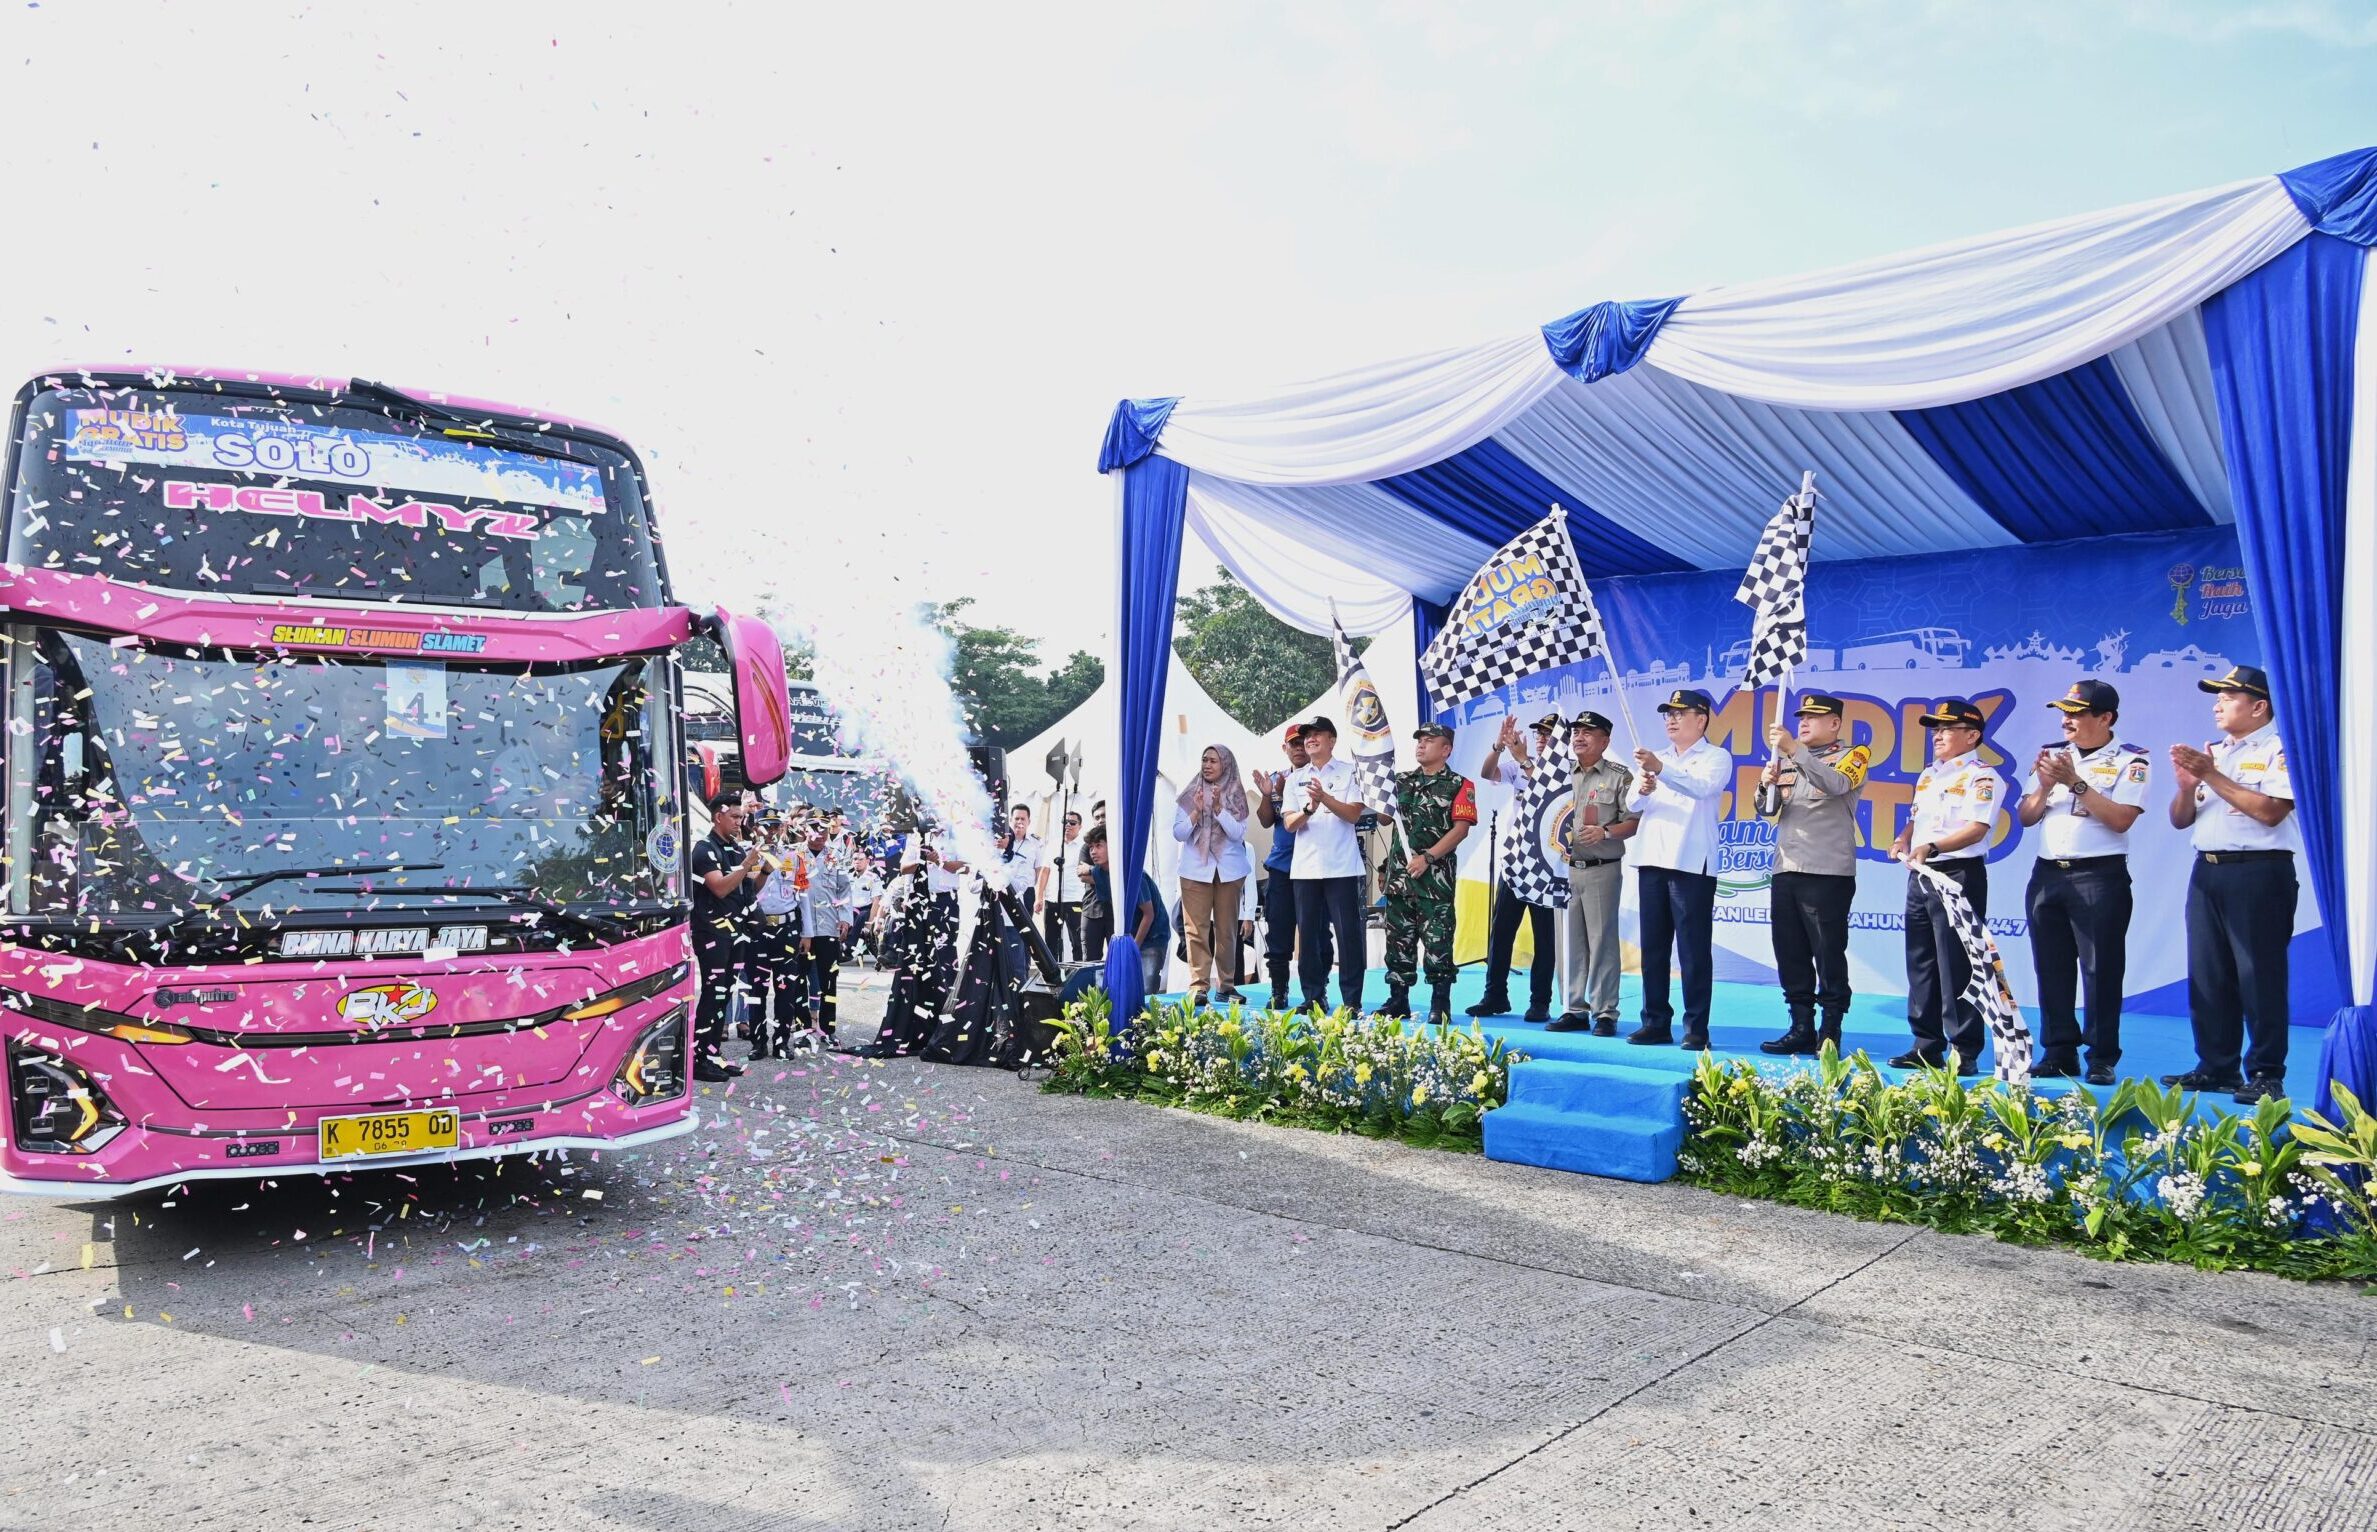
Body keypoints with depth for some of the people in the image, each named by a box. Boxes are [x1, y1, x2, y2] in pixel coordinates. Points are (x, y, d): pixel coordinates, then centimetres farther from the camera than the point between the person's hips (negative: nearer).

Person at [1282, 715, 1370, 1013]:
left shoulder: (1349, 772, 4)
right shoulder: (1295, 778, 12)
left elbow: (1354, 814, -6)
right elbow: (1289, 823, 4)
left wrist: (1325, 797, -21)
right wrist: (1309, 809, -16)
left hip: (1341, 866, -3)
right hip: (1305, 867, 3)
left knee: (1347, 933, -3)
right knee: (1309, 934, 5)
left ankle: (1351, 1001, 1)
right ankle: (1313, 998, 13)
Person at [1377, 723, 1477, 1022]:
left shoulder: (1459, 785, -1)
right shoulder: (1401, 781, 16)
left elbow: (1461, 829, -10)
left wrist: (1427, 857, -16)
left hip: (1436, 875, -5)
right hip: (1399, 872, 5)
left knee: (1437, 940, -4)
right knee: (1398, 938, 8)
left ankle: (1440, 1004, 2)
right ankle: (1398, 999, 15)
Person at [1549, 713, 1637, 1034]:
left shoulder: (1619, 776, 0)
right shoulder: (1562, 777, 15)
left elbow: (1633, 822, -5)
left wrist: (1606, 832, -20)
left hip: (1602, 870, -5)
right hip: (1565, 868, 5)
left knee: (1601, 941, -4)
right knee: (1568, 942, 6)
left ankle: (1604, 1014, 2)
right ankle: (1574, 1011, 13)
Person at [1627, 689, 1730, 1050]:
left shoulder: (1716, 757, 3)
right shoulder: (1657, 758, 20)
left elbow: (1701, 787, -19)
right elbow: (1633, 804, 9)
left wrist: (1661, 770, -34)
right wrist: (1642, 789, -15)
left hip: (1692, 864, -6)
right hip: (1652, 861, 6)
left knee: (1693, 949, -5)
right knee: (1652, 946, 7)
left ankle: (1696, 1028, -2)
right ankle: (1656, 1021, 13)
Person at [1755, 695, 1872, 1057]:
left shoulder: (1853, 755, 2)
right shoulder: (1787, 759, 18)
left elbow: (1837, 784, -20)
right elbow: (1767, 810, 15)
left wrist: (1795, 750, -27)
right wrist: (1767, 785, -6)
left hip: (1829, 873, -6)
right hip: (1786, 871, 6)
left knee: (1828, 954, -4)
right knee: (1789, 954, 5)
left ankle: (1830, 1035, 0)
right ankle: (1801, 1028, 12)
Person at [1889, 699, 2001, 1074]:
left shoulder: (1981, 777, -8)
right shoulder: (1928, 775, 17)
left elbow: (1976, 829, -20)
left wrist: (1932, 847, -33)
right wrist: (1903, 839, 3)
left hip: (1959, 875, -8)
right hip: (1920, 876, 8)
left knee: (1956, 967, -7)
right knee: (1920, 962, 10)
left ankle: (1964, 1053, -1)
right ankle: (1927, 1046, 18)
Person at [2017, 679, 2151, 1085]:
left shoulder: (2131, 761, -3)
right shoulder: (2053, 755, 12)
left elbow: (2121, 819, -15)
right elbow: (2025, 817, 11)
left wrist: (2075, 782, -17)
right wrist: (2044, 786, -7)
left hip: (2100, 876, -5)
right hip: (2047, 873, 5)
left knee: (2101, 970, -3)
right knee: (2051, 969, 8)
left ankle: (2102, 1060, 4)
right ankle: (2058, 1053, 16)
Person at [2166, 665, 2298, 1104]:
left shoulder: (2281, 750, -3)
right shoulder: (2211, 752, 17)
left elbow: (2270, 811, -18)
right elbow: (2180, 820, 17)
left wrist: (2212, 776, -15)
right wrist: (2187, 785, -3)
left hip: (2259, 873, -7)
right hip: (2206, 871, 7)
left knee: (2259, 977, -5)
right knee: (2207, 976, 8)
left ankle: (2266, 1074, 1)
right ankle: (2216, 1067, 15)